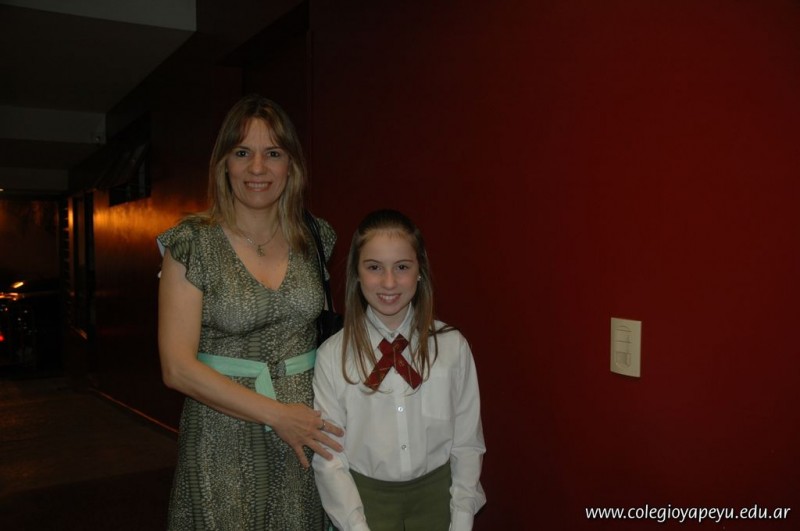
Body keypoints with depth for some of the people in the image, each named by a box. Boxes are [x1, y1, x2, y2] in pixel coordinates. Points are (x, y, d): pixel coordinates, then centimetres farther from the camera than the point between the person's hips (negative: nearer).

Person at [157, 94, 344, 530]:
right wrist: (276, 413, -16)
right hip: (225, 440, -3)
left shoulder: (314, 237, 3)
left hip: (308, 429, 3)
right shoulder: (192, 243, -8)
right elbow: (177, 367, -12)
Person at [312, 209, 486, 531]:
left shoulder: (453, 347, -8)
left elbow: (467, 444, -2)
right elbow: (328, 458, -6)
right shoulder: (333, 355, -9)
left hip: (436, 492, 1)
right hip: (365, 495, 0)